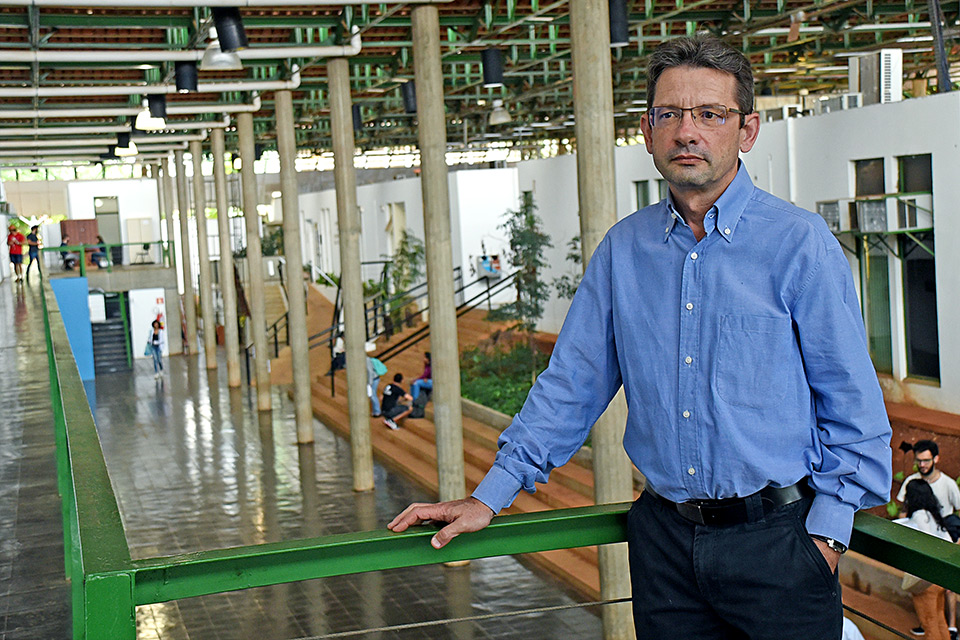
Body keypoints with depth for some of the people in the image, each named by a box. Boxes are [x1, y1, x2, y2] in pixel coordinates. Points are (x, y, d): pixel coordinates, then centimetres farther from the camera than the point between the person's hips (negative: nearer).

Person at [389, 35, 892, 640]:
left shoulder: (801, 243, -6)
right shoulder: (624, 249, 5)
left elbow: (854, 406, -4)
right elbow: (571, 384, 10)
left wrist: (826, 534, -9)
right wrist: (489, 497, 7)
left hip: (776, 540, -3)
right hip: (665, 540, 3)